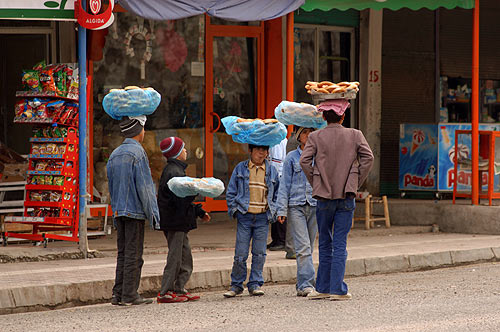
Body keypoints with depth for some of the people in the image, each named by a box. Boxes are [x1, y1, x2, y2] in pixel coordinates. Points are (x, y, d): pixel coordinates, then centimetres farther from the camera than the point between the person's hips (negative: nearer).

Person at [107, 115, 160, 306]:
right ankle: (129, 295, -5)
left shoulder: (114, 155, 13)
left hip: (118, 211, 7)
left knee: (123, 253, 10)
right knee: (133, 254, -5)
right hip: (135, 210, -7)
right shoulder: (137, 153, -11)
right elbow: (143, 186, -15)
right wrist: (152, 213, -10)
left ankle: (118, 294, 9)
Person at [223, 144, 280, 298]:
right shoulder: (240, 169, 6)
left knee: (259, 253, 3)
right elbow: (231, 191, 9)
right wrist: (233, 209, -1)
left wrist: (274, 211, 7)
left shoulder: (271, 170, 10)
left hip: (263, 217, 1)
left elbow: (277, 193, 18)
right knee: (240, 254, -3)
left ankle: (255, 284, 12)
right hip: (244, 216, -1)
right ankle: (236, 285, 9)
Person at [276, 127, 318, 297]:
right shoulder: (291, 158, 3)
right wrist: (282, 209, -3)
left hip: (315, 205, 3)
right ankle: (306, 284, -16)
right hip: (296, 206, -3)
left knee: (308, 247, 7)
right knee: (303, 247, -12)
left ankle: (302, 284, 14)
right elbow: (284, 184, 3)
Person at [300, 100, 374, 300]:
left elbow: (304, 161, -11)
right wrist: (356, 183, 0)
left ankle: (324, 288, 13)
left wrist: (315, 184, -1)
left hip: (324, 195, 0)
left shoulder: (315, 137, -1)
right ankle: (337, 289, -4)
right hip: (346, 195, 0)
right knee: (340, 243, 1)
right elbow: (368, 158, -7)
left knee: (325, 243, 10)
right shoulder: (354, 135, 1)